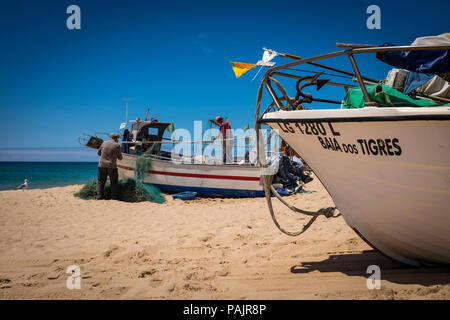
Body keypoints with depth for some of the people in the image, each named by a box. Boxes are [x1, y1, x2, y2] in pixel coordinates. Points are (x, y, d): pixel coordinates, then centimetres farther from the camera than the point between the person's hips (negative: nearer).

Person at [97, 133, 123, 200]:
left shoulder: (104, 143, 5)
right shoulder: (117, 145, -3)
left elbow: (99, 153, 18)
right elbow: (120, 158, 4)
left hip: (102, 165, 2)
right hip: (112, 167, -2)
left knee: (101, 181, 12)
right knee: (114, 182, 11)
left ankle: (99, 197, 5)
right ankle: (114, 197, 9)